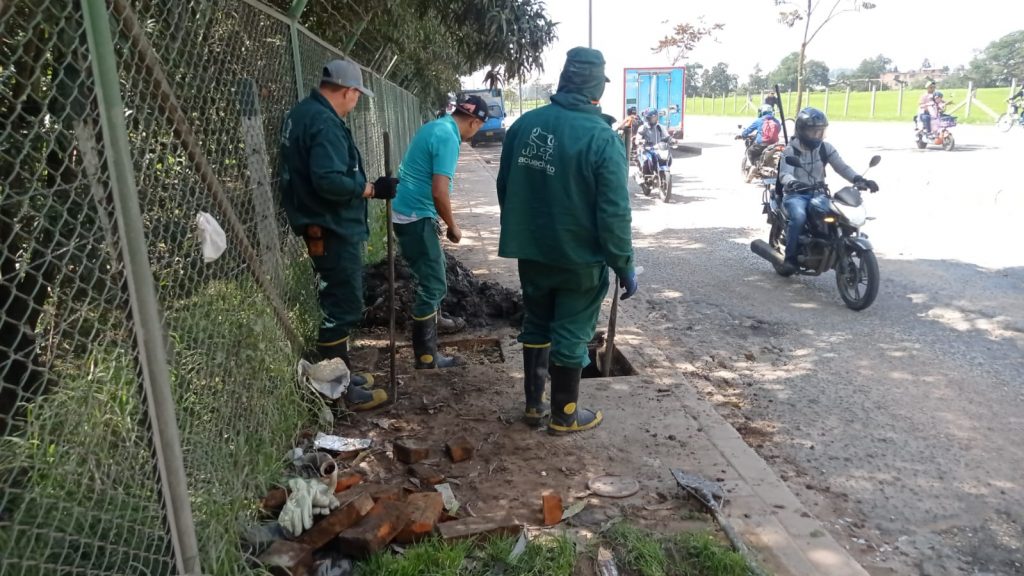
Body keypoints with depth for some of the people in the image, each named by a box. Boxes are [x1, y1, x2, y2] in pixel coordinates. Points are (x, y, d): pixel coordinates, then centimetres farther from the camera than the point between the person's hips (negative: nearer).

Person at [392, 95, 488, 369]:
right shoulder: (448, 137, -19)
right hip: (415, 216, -10)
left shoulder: (436, 126, 11)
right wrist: (452, 226, -10)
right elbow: (439, 192, -25)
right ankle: (426, 356, 1)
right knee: (432, 282, -5)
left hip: (408, 210, 10)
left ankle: (434, 319, 47)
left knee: (432, 269, 27)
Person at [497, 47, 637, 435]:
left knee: (536, 326, 19)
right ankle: (564, 415, 23)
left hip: (531, 251, 5)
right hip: (580, 259, -5)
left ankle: (533, 404, 30)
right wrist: (624, 265, -8)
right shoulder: (602, 139, -19)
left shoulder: (524, 124, -1)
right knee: (571, 336, 8)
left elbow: (504, 187, 8)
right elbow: (614, 214, -18)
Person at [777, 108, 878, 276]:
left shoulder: (826, 148, 8)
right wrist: (792, 183, -43)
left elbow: (842, 167, 0)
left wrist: (859, 179, -19)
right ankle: (791, 257, -21)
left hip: (817, 193, 4)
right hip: (795, 193, -4)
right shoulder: (790, 150, -4)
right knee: (799, 216, -34)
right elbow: (784, 173, -18)